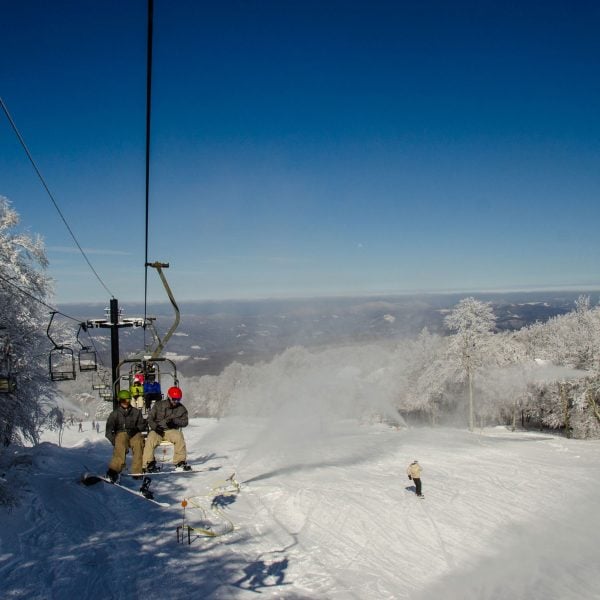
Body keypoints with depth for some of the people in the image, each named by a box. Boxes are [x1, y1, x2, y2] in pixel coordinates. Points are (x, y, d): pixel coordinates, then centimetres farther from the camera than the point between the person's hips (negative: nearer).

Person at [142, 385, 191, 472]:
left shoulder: (181, 409, 6)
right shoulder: (158, 405, 3)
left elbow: (185, 422, 0)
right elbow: (150, 418, 4)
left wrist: (174, 421, -19)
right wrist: (155, 426, -17)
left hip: (171, 430, 1)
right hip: (157, 430, 0)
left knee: (179, 437, -32)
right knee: (150, 440, -32)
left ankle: (180, 462, -22)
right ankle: (149, 464, -20)